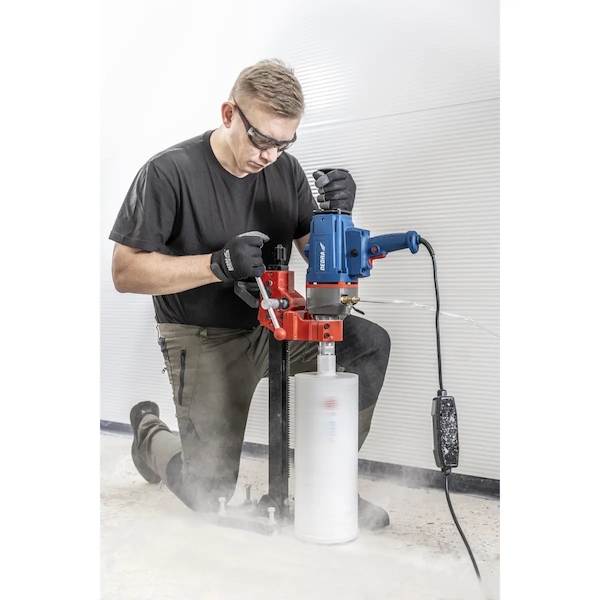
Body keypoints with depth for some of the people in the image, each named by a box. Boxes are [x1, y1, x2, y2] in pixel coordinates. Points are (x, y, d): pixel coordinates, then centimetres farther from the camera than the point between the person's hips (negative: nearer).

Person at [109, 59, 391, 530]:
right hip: (203, 340, -4)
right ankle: (150, 433, 31)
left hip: (272, 326, 5)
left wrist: (336, 214, -20)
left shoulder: (285, 170, -3)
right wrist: (219, 264, -30)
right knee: (210, 493, -3)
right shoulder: (169, 172, -17)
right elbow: (125, 272, -18)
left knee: (370, 343, -17)